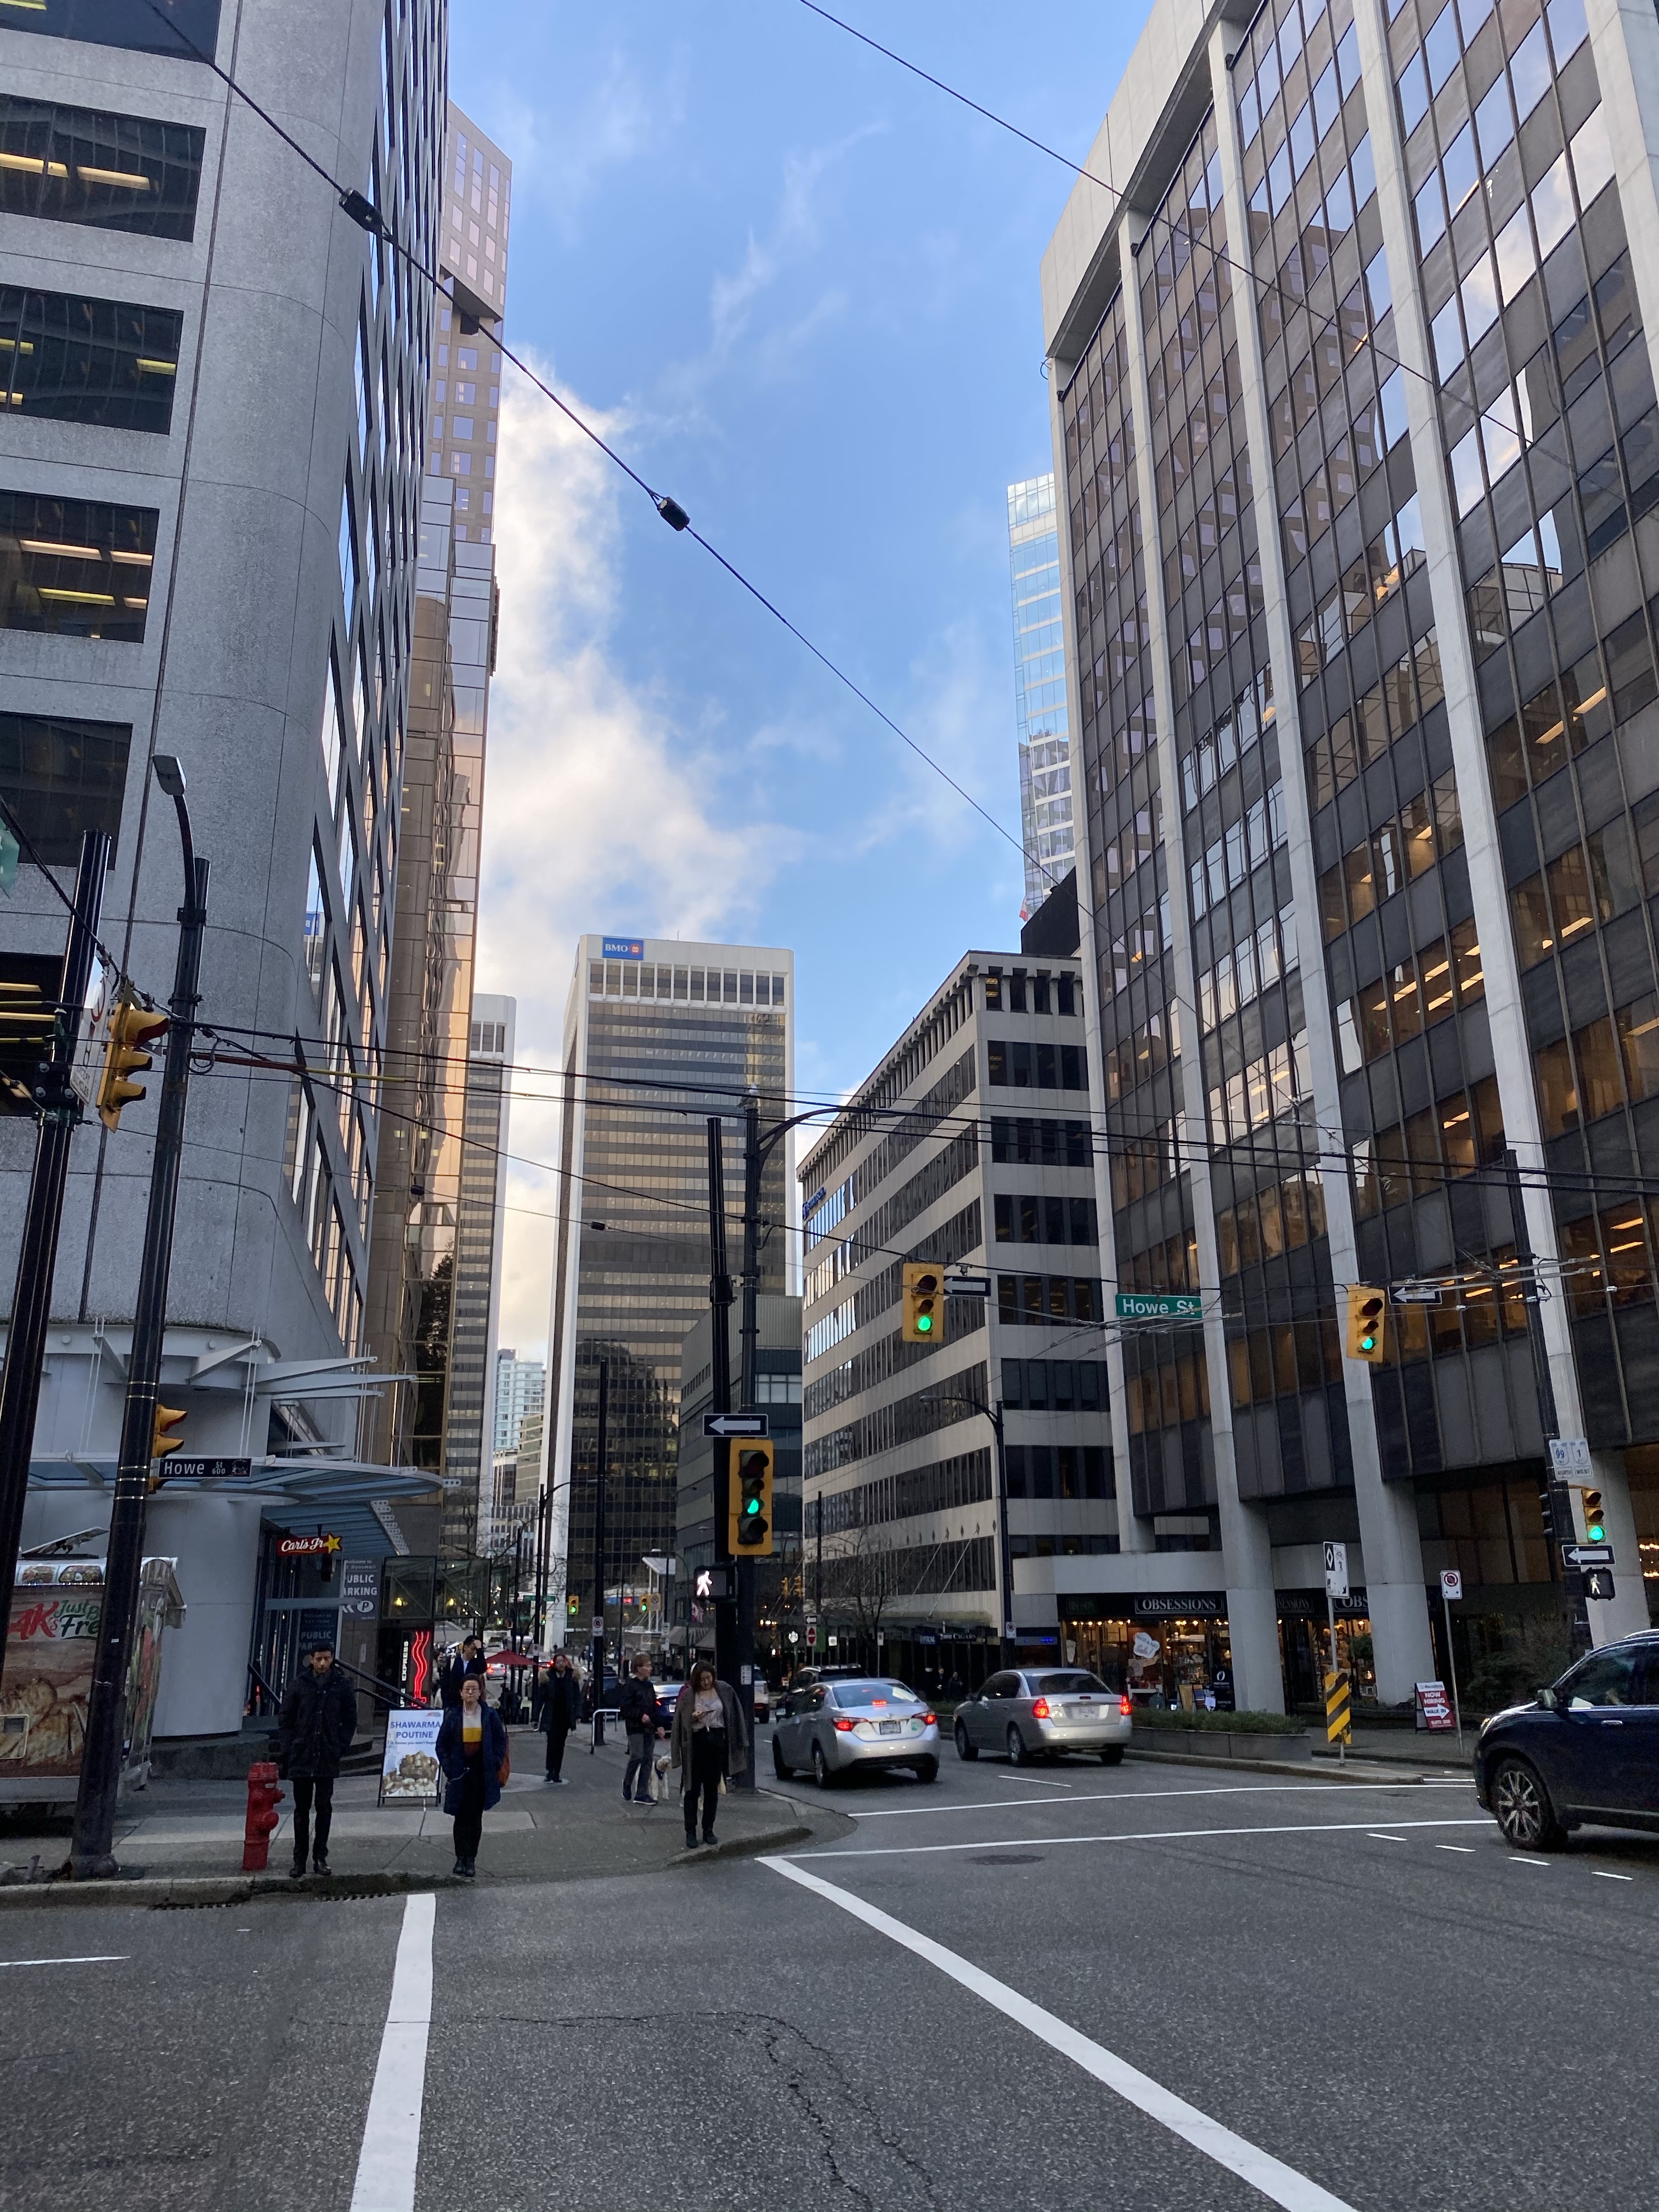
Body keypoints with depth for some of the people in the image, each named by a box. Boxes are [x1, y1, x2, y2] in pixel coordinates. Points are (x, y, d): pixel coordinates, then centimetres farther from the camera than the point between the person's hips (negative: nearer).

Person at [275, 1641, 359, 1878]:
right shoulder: (299, 1684, 0)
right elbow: (286, 1720, 3)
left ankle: (320, 1855, 15)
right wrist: (287, 1751, -4)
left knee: (324, 1807, 4)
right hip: (301, 1758, 0)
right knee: (302, 1809, 8)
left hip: (328, 1759, 0)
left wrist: (341, 1747, -2)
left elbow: (350, 1720, 7)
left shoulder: (342, 1686, 0)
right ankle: (299, 1859, 15)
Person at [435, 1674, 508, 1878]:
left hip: (482, 1773, 0)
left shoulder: (490, 1715, -2)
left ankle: (471, 1859, 12)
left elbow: (501, 1741, 4)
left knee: (476, 1817, 4)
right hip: (459, 1773, 0)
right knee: (460, 1817, 4)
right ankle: (460, 1858, 14)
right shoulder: (453, 1716, -1)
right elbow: (442, 1744, 4)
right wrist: (448, 1768, -3)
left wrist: (495, 1765, -4)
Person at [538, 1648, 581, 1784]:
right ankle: (551, 1772, -7)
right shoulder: (549, 1677, -5)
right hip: (551, 1717, -2)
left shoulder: (571, 1676, -1)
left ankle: (556, 1774, 18)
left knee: (560, 1745, 10)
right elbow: (541, 1697, -2)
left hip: (565, 1716, 2)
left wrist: (578, 1715, -6)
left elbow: (577, 1696, 1)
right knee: (552, 1744, -11)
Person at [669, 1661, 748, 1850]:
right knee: (693, 1788, -2)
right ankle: (691, 1832, 4)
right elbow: (681, 1721, 2)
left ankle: (708, 1830, 16)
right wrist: (694, 1718, -19)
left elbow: (733, 1715, 10)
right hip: (696, 1743, -2)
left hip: (717, 1741, 2)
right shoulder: (688, 1694, -4)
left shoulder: (724, 1690, 2)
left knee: (712, 1788, 7)